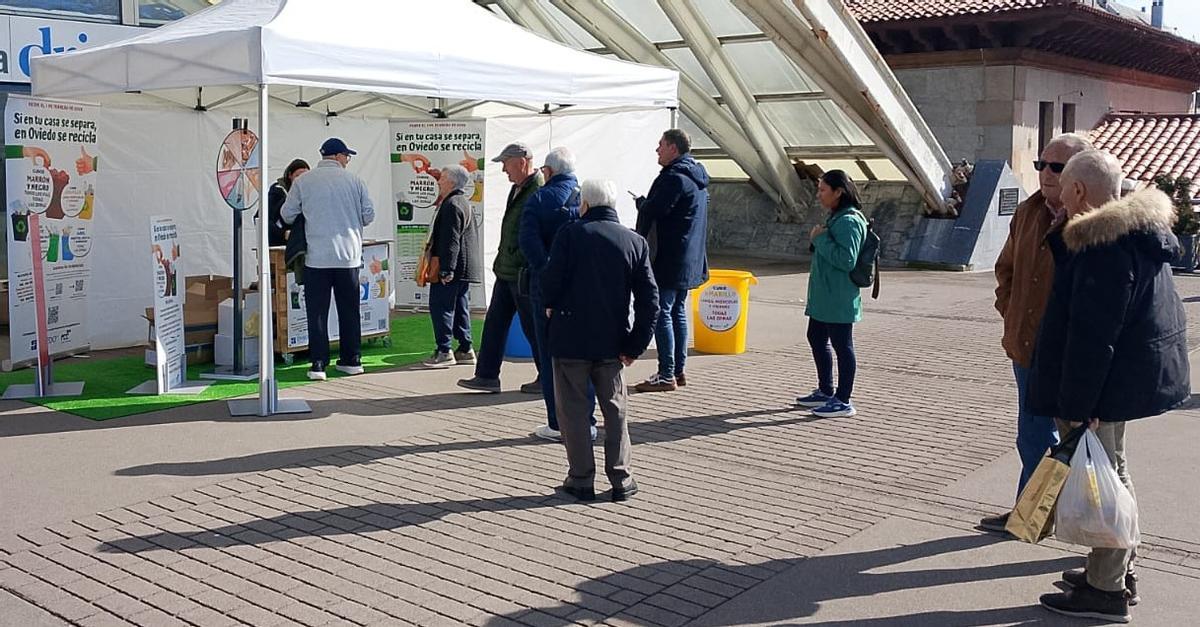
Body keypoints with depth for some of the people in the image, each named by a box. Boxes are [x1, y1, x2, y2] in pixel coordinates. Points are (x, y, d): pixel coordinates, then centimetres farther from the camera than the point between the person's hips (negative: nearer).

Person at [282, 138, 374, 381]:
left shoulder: (302, 182, -1)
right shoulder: (354, 181, 0)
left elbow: (287, 215, 4)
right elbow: (369, 215, 2)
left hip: (317, 256, -1)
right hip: (349, 255, 1)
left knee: (317, 311, 4)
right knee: (349, 310, 12)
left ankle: (318, 363, 2)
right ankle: (352, 360, 18)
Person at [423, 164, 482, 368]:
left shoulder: (452, 205, -15)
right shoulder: (463, 202, 19)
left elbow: (451, 241, -21)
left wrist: (446, 269, -23)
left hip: (452, 268, -11)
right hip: (463, 268, 11)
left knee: (440, 306, -7)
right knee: (460, 307, 14)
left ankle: (444, 351, -8)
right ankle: (465, 350, 18)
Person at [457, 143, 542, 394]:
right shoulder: (517, 189, 15)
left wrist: (524, 265, -20)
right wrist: (502, 262, 18)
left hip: (525, 275, -10)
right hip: (506, 272, 10)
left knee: (534, 327, 1)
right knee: (494, 323, 11)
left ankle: (548, 379, 14)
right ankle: (487, 376, 17)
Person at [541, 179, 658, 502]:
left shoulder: (570, 234, -8)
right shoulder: (635, 242, 2)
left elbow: (550, 280, -10)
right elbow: (649, 299, -2)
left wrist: (550, 306, 12)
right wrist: (636, 345, 2)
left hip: (570, 338, -3)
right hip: (611, 342, 3)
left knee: (574, 411, 8)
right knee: (615, 410, 15)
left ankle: (581, 480, 11)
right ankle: (621, 480, 16)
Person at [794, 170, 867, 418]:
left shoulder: (848, 221, -18)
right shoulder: (836, 218, 14)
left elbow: (847, 260, -26)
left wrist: (821, 239, -20)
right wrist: (819, 239, 11)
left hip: (838, 300, -11)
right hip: (823, 297, 11)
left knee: (842, 346, -2)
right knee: (816, 339, 19)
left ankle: (843, 401, 6)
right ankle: (825, 392, 31)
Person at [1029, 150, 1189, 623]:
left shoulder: (1103, 245, -23)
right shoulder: (1142, 233, 9)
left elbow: (1093, 333, -26)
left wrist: (1076, 404, -24)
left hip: (1107, 381, -11)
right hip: (1134, 373, 11)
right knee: (1112, 473, 21)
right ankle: (1119, 571, 34)